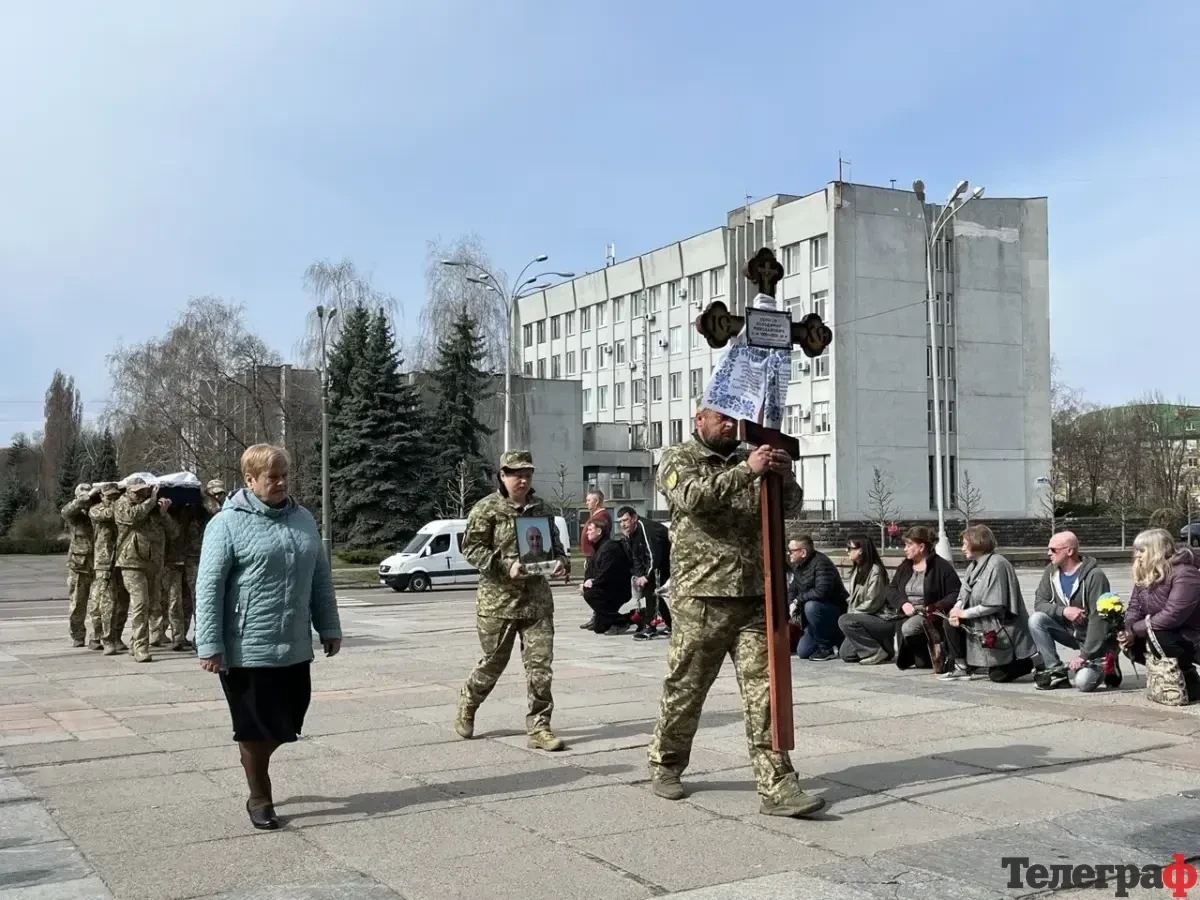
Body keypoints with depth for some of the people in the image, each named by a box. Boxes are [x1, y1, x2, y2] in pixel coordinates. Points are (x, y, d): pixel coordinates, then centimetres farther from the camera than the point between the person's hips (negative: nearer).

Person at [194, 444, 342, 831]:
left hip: (295, 647, 5)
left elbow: (320, 578, 15)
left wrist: (329, 627, 14)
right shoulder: (228, 523, -9)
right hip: (248, 649, -5)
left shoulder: (303, 519, 9)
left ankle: (253, 762, 39)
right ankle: (259, 798, 23)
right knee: (256, 728, 5)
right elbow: (208, 587, -11)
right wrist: (210, 645, -15)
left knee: (285, 724, 12)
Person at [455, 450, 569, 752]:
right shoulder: (486, 509, -5)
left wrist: (561, 561, 0)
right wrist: (505, 566, -19)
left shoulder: (541, 508, 11)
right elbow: (471, 547, -8)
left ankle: (539, 727, 6)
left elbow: (554, 541, 22)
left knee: (540, 664, -2)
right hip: (498, 599, -4)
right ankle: (467, 705, 37)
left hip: (537, 597, 4)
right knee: (493, 662, 9)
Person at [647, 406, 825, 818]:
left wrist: (784, 476, -12)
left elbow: (789, 504, 10)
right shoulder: (678, 458, 3)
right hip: (702, 595, -4)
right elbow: (692, 496, -18)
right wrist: (747, 471, -27)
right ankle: (665, 765, 28)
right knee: (685, 688, 8)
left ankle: (777, 786, -2)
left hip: (754, 595, 4)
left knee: (764, 691, -2)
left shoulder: (750, 460, 16)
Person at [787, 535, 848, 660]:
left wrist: (798, 600, -25)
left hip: (836, 610, -8)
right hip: (817, 615, 8)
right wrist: (792, 605, -17)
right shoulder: (795, 566, 2)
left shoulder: (821, 563, -24)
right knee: (803, 652, 1)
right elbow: (792, 591, 5)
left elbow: (822, 591, -36)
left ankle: (826, 648, -20)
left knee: (811, 606, -37)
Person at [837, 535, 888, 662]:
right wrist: (850, 611, -2)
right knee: (846, 654, -3)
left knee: (844, 620, -28)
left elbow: (873, 603, -19)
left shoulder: (875, 570, -16)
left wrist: (852, 613, -12)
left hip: (875, 617, -8)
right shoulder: (856, 570, 11)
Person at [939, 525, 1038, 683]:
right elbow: (964, 596, 8)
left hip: (1001, 628, -9)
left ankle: (1031, 662, 12)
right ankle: (962, 667, 0)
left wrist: (964, 613, -18)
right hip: (983, 624, 9)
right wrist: (956, 610, -15)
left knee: (998, 675, -9)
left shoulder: (997, 564, -20)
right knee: (949, 622, -5)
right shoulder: (974, 565, 8)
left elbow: (994, 605, -24)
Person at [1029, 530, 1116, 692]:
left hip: (1095, 638, -6)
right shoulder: (1051, 572, -2)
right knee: (1035, 619, -21)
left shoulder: (1094, 576, -22)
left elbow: (1098, 618, -25)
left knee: (1083, 681, -26)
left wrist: (1084, 655, -28)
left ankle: (1105, 666, 8)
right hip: (1069, 630, 6)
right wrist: (1063, 611, -26)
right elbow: (1039, 603, -5)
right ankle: (1056, 670, -9)